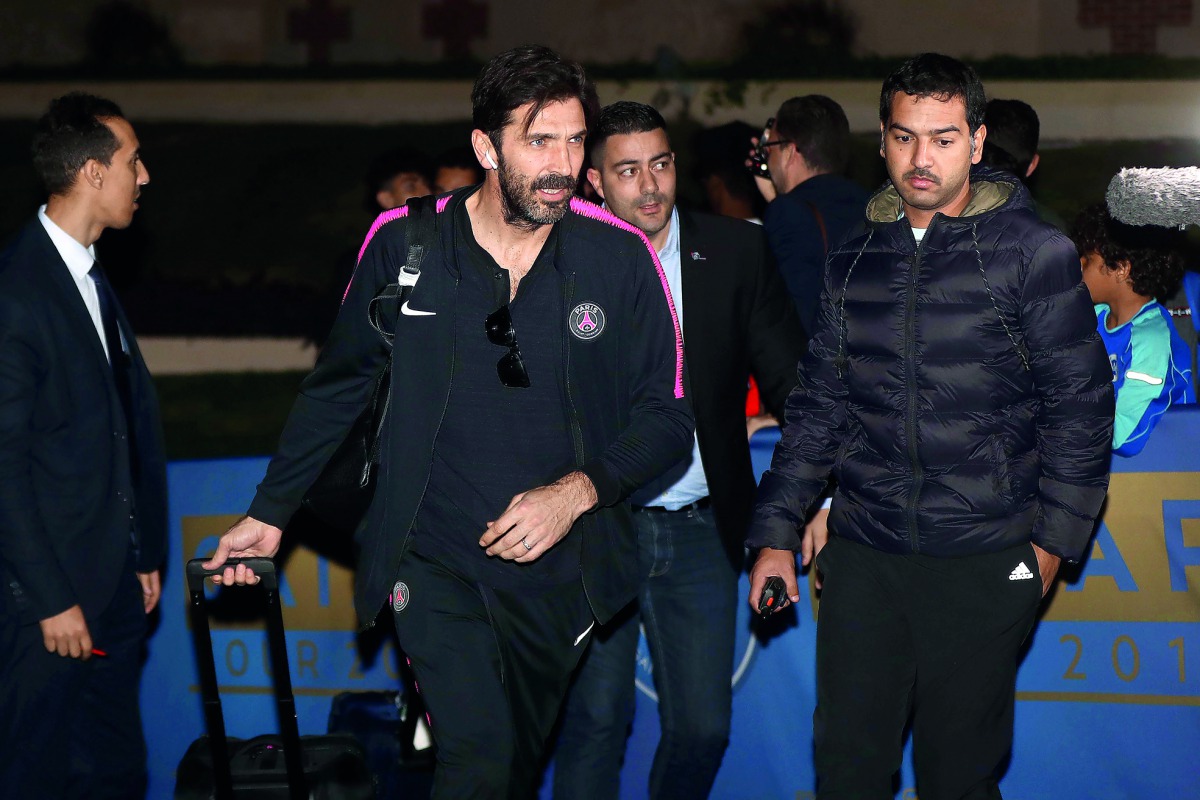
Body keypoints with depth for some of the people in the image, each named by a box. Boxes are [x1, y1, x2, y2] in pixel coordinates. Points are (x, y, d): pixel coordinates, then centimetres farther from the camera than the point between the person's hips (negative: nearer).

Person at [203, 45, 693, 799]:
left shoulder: (620, 258, -6)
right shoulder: (403, 243, -6)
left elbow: (665, 419, 0)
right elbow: (338, 386, 8)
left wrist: (578, 490, -17)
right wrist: (270, 512, 10)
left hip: (556, 568, 2)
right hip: (437, 561, -2)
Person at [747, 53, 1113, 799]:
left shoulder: (1033, 253, -5)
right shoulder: (856, 257, 8)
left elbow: (1081, 403, -2)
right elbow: (820, 401, 13)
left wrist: (1053, 539, -4)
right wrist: (776, 532, 9)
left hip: (984, 566, -3)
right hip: (864, 556, 3)